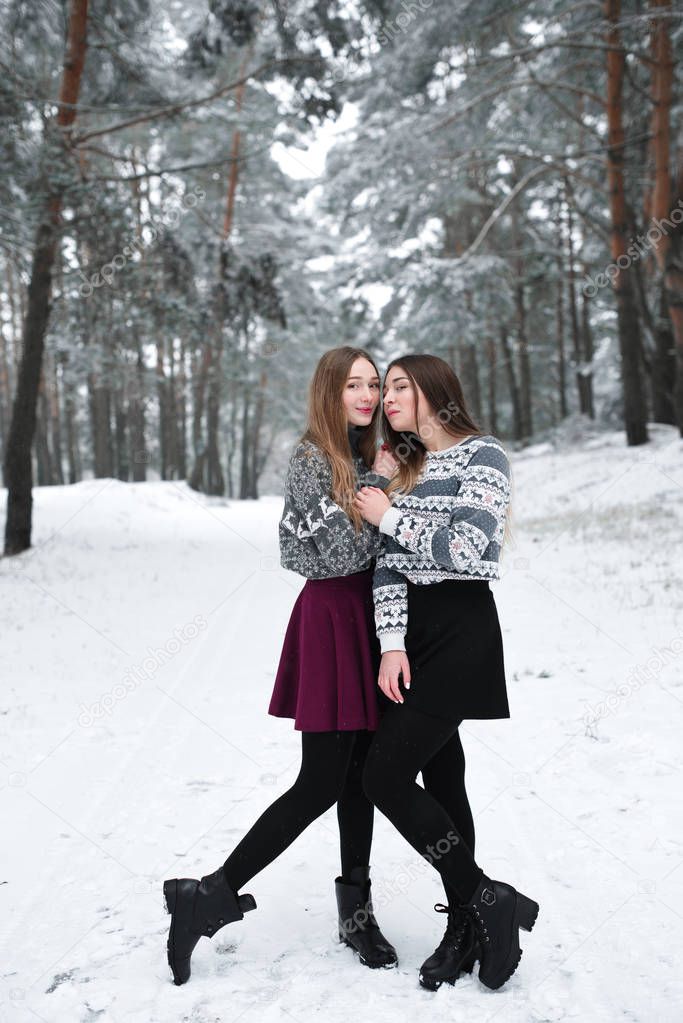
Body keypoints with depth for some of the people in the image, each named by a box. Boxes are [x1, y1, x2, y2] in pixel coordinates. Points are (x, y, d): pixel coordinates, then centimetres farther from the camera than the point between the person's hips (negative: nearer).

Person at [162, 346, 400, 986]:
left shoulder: (366, 457, 13)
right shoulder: (310, 459, -11)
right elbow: (341, 553, -20)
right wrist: (377, 483, -13)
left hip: (368, 620, 8)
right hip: (331, 620, -8)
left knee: (360, 774, 11)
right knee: (321, 783, -7)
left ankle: (356, 909, 22)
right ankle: (210, 896, 3)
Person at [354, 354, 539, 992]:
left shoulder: (482, 455, -6)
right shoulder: (402, 466, 15)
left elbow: (473, 550, -19)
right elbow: (388, 565, 6)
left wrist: (390, 517, -9)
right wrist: (392, 644, -6)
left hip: (461, 632, -7)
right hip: (408, 630, 7)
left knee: (384, 777, -12)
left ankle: (488, 899, 2)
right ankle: (467, 926, 21)